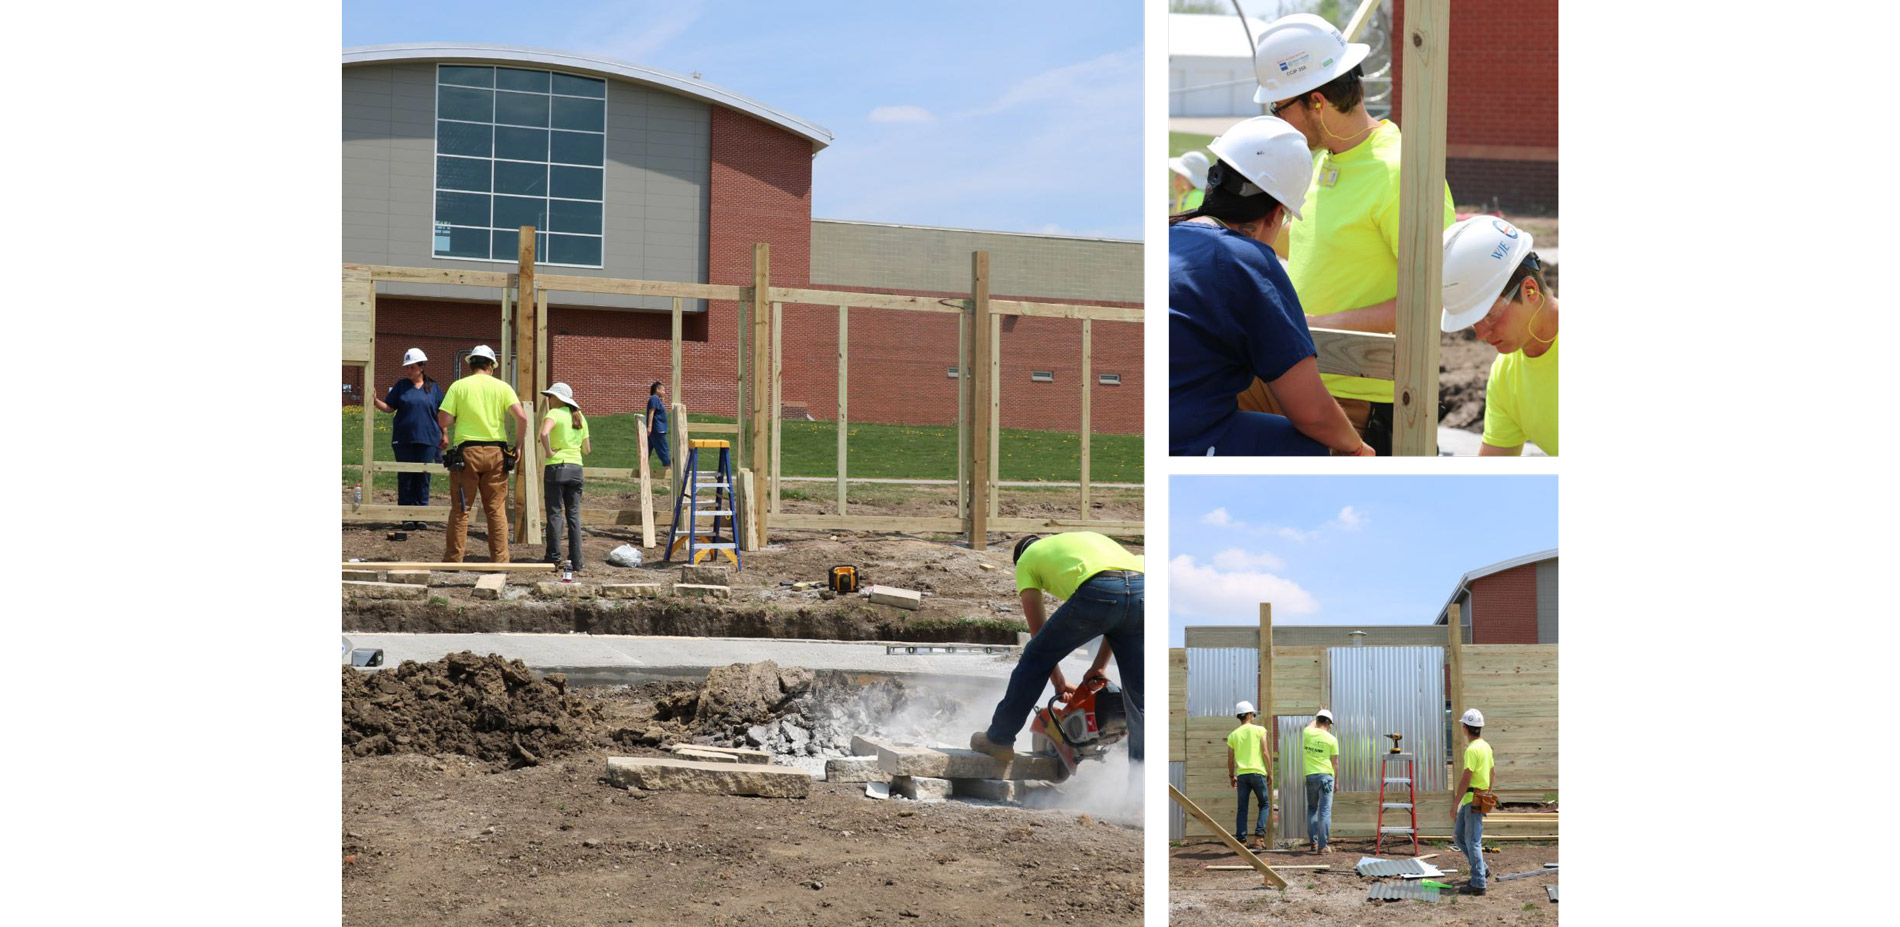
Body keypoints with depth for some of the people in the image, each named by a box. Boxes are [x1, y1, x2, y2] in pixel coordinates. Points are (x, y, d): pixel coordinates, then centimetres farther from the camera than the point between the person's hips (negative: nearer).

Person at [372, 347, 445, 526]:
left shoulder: (433, 387, 6)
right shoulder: (401, 386, 7)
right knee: (405, 477, 1)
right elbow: (389, 407, 6)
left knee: (423, 477, 3)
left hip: (426, 439, 0)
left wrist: (443, 434, 6)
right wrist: (375, 401, -11)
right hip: (404, 439, 0)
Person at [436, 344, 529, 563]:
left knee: (460, 508, 4)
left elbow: (443, 419, -6)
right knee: (496, 510, 6)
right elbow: (521, 417, -7)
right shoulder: (502, 387, 4)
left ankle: (453, 559, 6)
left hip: (467, 452, -1)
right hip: (495, 453, 1)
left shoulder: (458, 386, 2)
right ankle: (500, 560, 4)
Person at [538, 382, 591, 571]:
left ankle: (554, 558, -2)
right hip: (576, 468, 5)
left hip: (556, 467, -5)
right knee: (573, 515, 7)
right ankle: (576, 561, 6)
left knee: (555, 514, -1)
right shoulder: (579, 417, 13)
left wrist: (548, 452, -15)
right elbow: (587, 449, 14)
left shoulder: (554, 414, -6)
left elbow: (544, 433, -28)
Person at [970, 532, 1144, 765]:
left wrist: (1058, 682, 32)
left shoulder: (1026, 561, 29)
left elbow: (1038, 631, 25)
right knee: (1137, 694, 14)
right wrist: (1099, 667, 38)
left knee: (1035, 658, 16)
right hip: (1141, 586, 5)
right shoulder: (1088, 539, 43)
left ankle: (999, 738, 24)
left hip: (1097, 591, -5)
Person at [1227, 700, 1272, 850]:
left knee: (1241, 809, 5)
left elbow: (1230, 760, 10)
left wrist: (1231, 776, 24)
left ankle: (1240, 840, 0)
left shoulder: (1233, 735, 10)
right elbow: (1265, 753, -4)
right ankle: (1259, 837, -5)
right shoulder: (1259, 730, 2)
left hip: (1242, 774, 3)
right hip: (1257, 772, -3)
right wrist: (1270, 773, 3)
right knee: (1264, 805, 9)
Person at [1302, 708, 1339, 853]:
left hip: (1310, 776, 3)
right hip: (1326, 776, -3)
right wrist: (1337, 781, 10)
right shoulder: (1331, 739, -5)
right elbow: (1335, 762, -1)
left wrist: (1318, 716, 47)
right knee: (1325, 811, -3)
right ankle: (1323, 845, -7)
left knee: (1312, 809, 17)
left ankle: (1313, 842, 16)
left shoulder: (1307, 733, 3)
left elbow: (1311, 726, 30)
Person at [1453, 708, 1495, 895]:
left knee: (1473, 841, -6)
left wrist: (1456, 804, -19)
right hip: (1482, 798, 10)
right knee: (1458, 835, 16)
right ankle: (1480, 868, 18)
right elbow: (1491, 773, 21)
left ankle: (1478, 884, -5)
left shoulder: (1472, 749, -18)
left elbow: (1466, 779, -21)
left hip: (1472, 800, -10)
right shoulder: (1486, 746, 13)